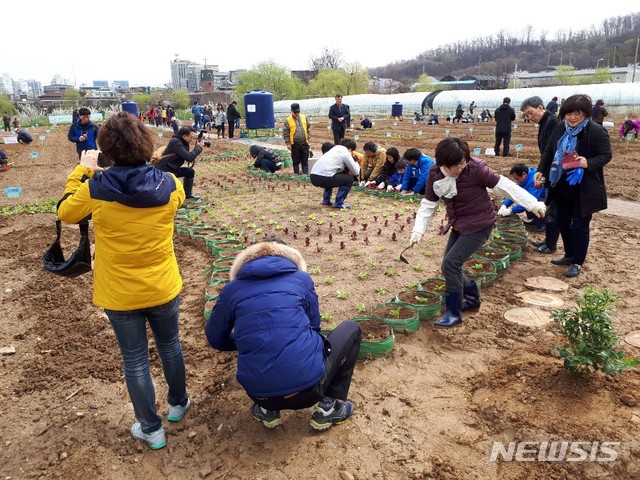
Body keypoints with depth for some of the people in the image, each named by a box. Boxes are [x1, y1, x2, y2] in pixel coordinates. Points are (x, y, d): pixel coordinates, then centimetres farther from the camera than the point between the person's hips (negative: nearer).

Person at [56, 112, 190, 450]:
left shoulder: (96, 189, -18)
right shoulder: (169, 185, -13)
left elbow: (65, 213, 3)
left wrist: (83, 170, 10)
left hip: (119, 295, -2)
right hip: (163, 288, 2)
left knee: (135, 360, 15)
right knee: (170, 346, 25)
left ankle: (151, 429, 30)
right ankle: (178, 403, 45)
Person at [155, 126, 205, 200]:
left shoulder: (183, 142, 7)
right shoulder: (175, 142, -21)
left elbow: (189, 158, 12)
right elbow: (189, 157, -28)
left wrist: (197, 147, -2)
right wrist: (199, 147, -16)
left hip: (173, 169, 10)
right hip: (164, 171, -10)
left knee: (190, 171, 14)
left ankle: (188, 195, 25)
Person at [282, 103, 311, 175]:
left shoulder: (304, 118, 7)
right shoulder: (288, 120, -5)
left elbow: (308, 128, 15)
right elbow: (285, 132, -5)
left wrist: (307, 138, 11)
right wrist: (288, 143, -9)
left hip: (304, 143, 3)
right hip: (295, 144, -3)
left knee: (305, 161, 6)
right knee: (296, 161, 6)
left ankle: (306, 174, 12)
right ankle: (296, 174, 16)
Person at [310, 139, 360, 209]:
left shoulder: (335, 148, 26)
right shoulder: (346, 153, 4)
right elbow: (356, 172, 7)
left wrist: (347, 171, 27)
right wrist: (356, 162, 27)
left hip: (313, 177, 8)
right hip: (323, 178, -8)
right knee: (349, 179, 9)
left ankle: (326, 200, 29)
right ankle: (339, 203, 5)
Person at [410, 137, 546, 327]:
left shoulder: (475, 168, -23)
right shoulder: (435, 174, -9)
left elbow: (503, 185, -18)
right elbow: (428, 204, -4)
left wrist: (533, 204, -15)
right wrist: (418, 231, -14)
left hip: (479, 226, -6)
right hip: (458, 225, 7)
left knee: (451, 263, -15)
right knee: (450, 265, 10)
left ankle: (454, 313, -1)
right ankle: (472, 299, 35)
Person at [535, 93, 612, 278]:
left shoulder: (597, 131, -15)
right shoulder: (560, 128, 2)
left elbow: (606, 155, -11)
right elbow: (549, 151, 10)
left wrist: (588, 163, -29)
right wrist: (541, 171, 0)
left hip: (584, 189, -6)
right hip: (562, 187, 6)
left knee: (579, 226, 1)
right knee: (562, 222, 16)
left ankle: (577, 263, 17)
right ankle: (570, 255, 35)